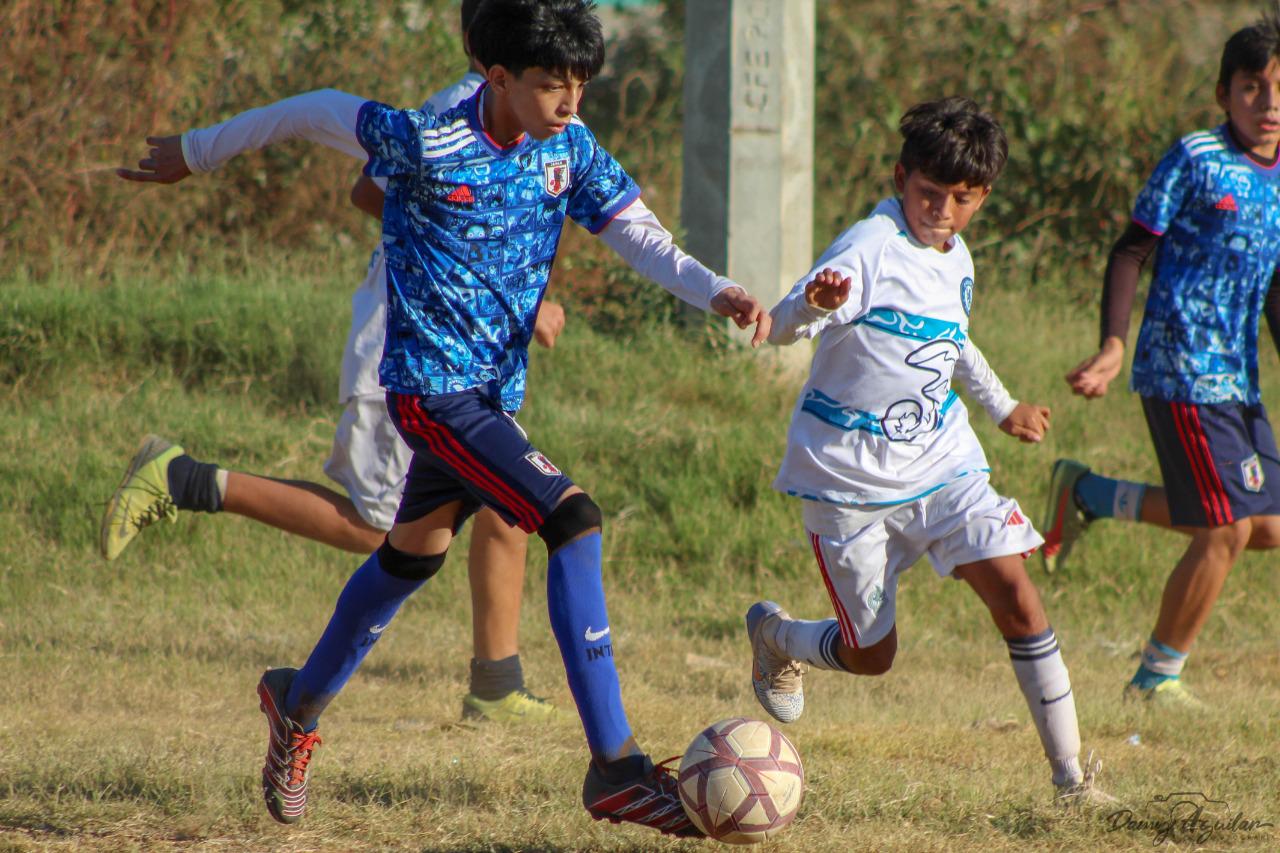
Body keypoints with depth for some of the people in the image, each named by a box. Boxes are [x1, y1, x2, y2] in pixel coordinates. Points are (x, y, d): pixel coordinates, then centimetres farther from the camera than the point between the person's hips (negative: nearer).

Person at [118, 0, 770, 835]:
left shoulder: (569, 149, -1)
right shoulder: (427, 144, -18)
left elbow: (639, 234, -7)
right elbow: (320, 110, -4)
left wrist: (717, 291, -26)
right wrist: (199, 153, 8)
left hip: (495, 390, 8)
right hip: (432, 383, -8)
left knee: (414, 554, 23)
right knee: (574, 520, -21)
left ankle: (300, 703, 47)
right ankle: (615, 765, -23)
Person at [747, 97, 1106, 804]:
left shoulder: (956, 261, 6)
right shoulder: (870, 249, -18)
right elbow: (781, 329, -31)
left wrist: (1002, 406, 35)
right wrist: (813, 304, -53)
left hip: (940, 461, 6)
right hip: (848, 478, -5)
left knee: (1015, 593, -13)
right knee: (872, 654, 3)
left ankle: (1070, 772, -7)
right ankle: (773, 634, 37)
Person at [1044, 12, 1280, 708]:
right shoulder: (1196, 160, -8)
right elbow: (1131, 251, -7)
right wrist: (1114, 345, -17)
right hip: (1185, 370, -8)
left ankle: (1088, 494, 23)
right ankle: (1158, 676, 9)